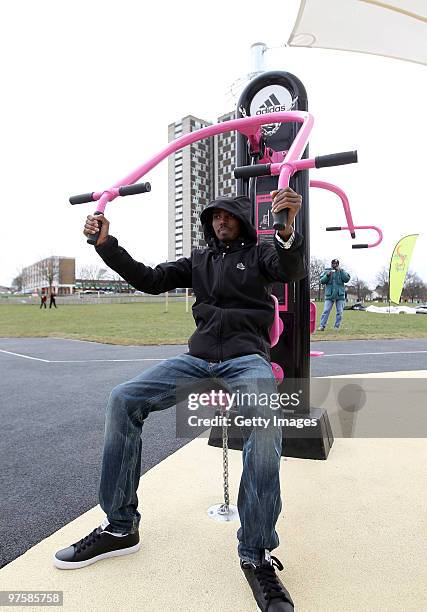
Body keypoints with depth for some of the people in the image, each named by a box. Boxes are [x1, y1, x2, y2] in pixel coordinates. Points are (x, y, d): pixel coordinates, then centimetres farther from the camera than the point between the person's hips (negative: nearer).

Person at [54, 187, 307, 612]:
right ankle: (120, 527, -3)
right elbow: (151, 280, 11)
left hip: (247, 358, -4)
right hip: (198, 358, 4)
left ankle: (256, 555, -19)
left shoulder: (260, 253, 9)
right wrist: (106, 244, 1)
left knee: (265, 422, -35)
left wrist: (286, 233, -35)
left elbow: (293, 271, -13)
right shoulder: (199, 259, 20)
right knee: (123, 399, -13)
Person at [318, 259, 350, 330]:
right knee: (326, 311, -7)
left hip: (340, 295, 1)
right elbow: (322, 281, 2)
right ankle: (322, 326, -7)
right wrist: (327, 275, -14)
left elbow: (346, 279, -5)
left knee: (339, 312, 2)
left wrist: (341, 271, -11)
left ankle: (337, 326, 9)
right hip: (329, 295, -1)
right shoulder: (327, 271, 9)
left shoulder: (342, 271, 10)